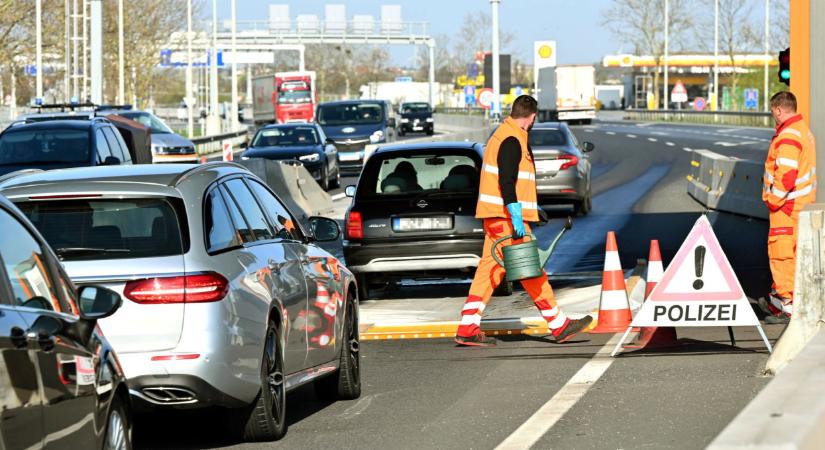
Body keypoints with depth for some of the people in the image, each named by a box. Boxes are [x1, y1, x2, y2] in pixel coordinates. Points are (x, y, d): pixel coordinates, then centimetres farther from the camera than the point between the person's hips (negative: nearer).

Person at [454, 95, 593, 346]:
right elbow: (506, 181, -23)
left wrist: (531, 207, 35)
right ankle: (559, 326, -1)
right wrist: (516, 217, -26)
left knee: (489, 270, 7)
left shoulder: (502, 136, 19)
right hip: (506, 216, -10)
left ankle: (468, 330, 2)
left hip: (496, 217, 10)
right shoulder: (512, 141, -14)